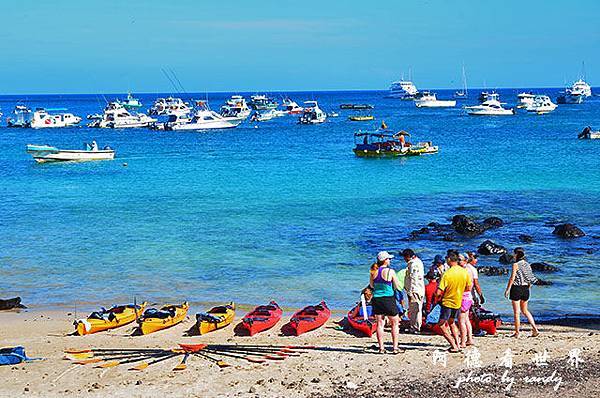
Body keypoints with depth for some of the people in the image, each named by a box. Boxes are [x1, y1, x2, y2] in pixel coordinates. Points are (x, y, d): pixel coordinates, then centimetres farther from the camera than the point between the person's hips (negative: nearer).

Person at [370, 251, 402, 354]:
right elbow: (397, 286, -4)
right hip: (389, 299, -4)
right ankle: (395, 347, 6)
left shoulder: (374, 271, 0)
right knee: (394, 323, 9)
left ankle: (381, 347, 8)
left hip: (376, 299, 4)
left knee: (380, 323, 9)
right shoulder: (390, 271, -12)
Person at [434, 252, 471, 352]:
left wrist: (437, 295, 1)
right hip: (458, 302, 6)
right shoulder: (465, 272, -6)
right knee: (451, 322, 25)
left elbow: (438, 293, -22)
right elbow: (468, 288, 6)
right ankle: (457, 344, 18)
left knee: (442, 325, 6)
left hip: (447, 302, -6)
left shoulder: (447, 274, -22)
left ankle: (454, 347, -3)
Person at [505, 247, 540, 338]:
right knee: (524, 310, 18)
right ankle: (535, 329, 8)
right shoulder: (527, 265, 7)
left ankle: (517, 332, 7)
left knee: (516, 312, 2)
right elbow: (530, 279, 10)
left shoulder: (516, 265, -12)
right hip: (525, 288, 6)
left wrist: (507, 290, -9)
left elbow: (512, 278, -14)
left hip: (516, 289, -6)